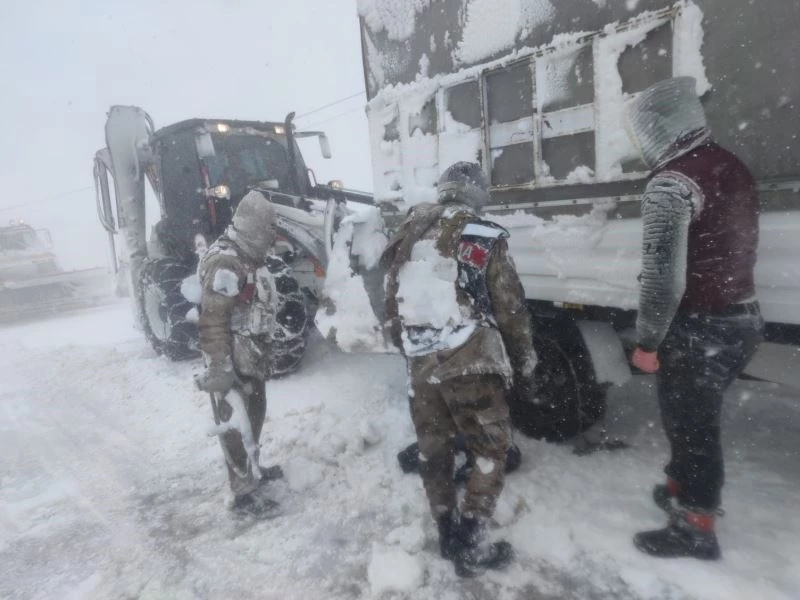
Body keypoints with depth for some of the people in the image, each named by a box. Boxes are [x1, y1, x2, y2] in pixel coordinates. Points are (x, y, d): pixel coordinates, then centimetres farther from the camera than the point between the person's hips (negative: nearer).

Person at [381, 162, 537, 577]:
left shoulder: (407, 236, 11)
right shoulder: (484, 238, -4)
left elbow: (391, 307, 14)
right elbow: (510, 310, -3)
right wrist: (524, 364, 10)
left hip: (420, 366, 5)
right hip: (471, 363, -5)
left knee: (433, 452, 19)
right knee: (490, 452, 11)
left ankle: (447, 536, 33)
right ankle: (470, 546, 15)